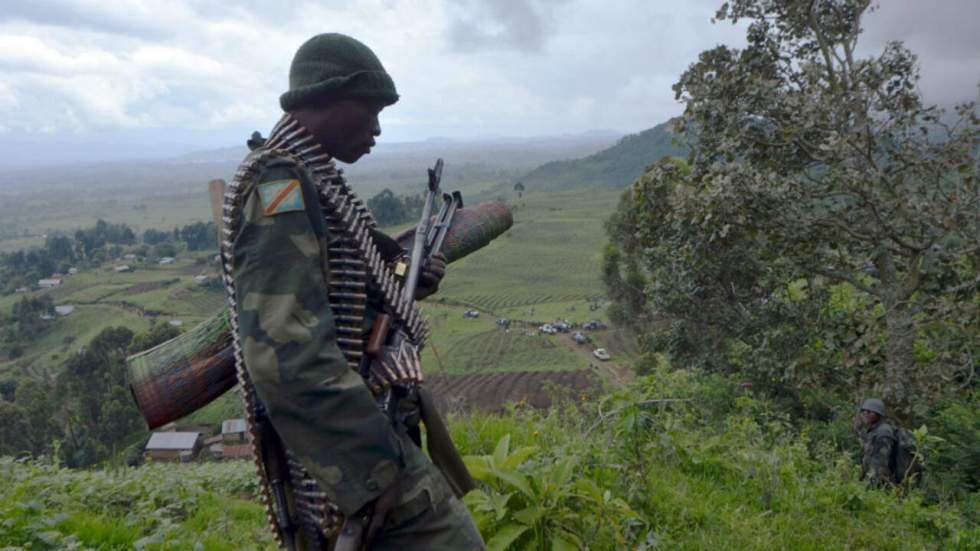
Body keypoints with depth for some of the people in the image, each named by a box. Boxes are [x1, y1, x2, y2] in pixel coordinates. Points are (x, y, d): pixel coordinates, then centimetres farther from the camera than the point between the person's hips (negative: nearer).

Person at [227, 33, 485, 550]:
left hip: (354, 425, 10)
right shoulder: (282, 187, -20)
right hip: (344, 443, -10)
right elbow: (284, 353, -28)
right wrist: (372, 468, -25)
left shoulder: (310, 182, 11)